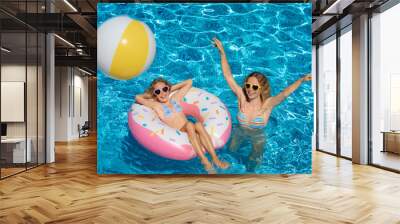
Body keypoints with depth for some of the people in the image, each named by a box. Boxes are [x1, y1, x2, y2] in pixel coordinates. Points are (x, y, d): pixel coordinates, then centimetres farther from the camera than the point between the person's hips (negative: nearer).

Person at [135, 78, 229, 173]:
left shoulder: (175, 98, 18)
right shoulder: (156, 105, 5)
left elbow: (189, 82, 26)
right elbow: (138, 98, -8)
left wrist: (172, 88, 24)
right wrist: (150, 95, 11)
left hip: (190, 132, 4)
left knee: (198, 124, -29)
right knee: (189, 125, -33)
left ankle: (215, 158, -33)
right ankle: (204, 160, -37)